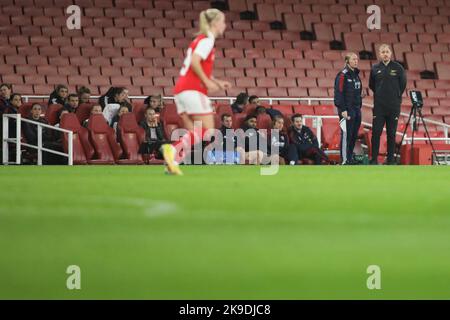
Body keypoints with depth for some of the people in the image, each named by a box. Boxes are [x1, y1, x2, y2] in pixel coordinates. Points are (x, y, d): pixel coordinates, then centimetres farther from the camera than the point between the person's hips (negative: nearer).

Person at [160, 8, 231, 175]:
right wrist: (208, 82, -13)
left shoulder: (201, 40, 23)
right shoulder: (207, 39, -5)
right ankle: (173, 149, -24)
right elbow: (194, 62, -19)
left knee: (194, 135, 4)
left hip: (181, 90, 9)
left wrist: (218, 82, 20)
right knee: (208, 130, -10)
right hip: (193, 90, -9)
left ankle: (173, 161, -12)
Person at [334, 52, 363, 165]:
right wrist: (343, 110, -19)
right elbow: (339, 93, -15)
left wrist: (359, 107, 17)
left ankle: (350, 157, 17)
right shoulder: (343, 75, -11)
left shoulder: (356, 75, 15)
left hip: (356, 109, 8)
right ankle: (345, 160, -6)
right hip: (347, 110, -8)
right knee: (346, 134, -8)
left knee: (354, 135, 9)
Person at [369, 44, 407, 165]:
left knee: (391, 133, 3)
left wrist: (396, 96, 12)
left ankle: (391, 159, 8)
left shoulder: (398, 68, 2)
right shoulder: (375, 68, 5)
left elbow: (403, 84, 11)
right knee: (376, 132, -4)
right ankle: (374, 159, -1)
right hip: (379, 106, 1)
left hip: (394, 106, 0)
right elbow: (371, 85, 18)